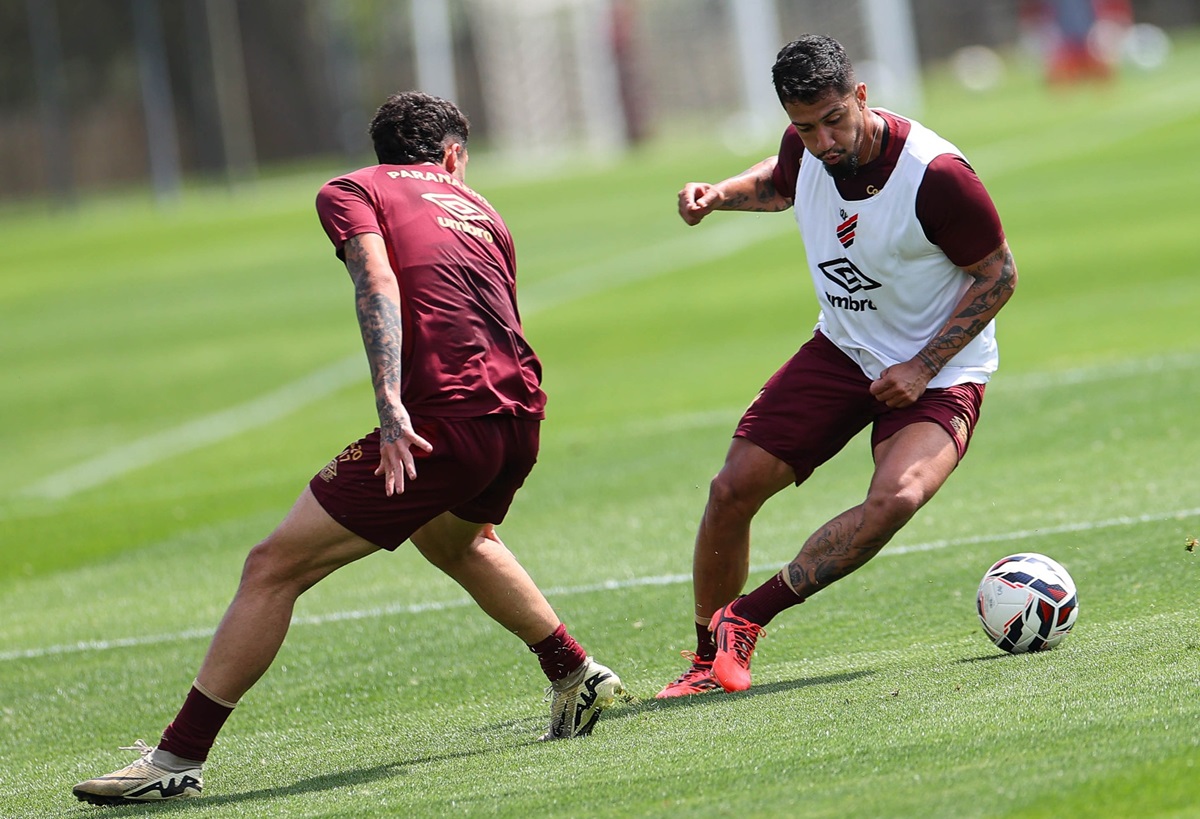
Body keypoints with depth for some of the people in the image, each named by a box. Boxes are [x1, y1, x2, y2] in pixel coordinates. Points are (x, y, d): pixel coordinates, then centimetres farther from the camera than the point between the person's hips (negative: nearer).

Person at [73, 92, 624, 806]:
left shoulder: (350, 191, 9)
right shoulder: (480, 210, 26)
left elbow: (379, 287, -9)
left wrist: (391, 406, -20)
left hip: (444, 419, -6)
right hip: (522, 410, 7)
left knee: (273, 567, -3)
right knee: (455, 539, 40)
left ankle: (179, 758, -7)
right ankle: (579, 678, 43)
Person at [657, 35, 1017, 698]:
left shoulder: (936, 175, -27)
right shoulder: (807, 150, -9)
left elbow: (999, 274, -15)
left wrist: (923, 366, -19)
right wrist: (719, 194, -3)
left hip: (936, 371, -5)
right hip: (841, 348, 5)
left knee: (896, 499, -32)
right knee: (733, 489, -4)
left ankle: (745, 619, -20)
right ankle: (708, 660, 15)